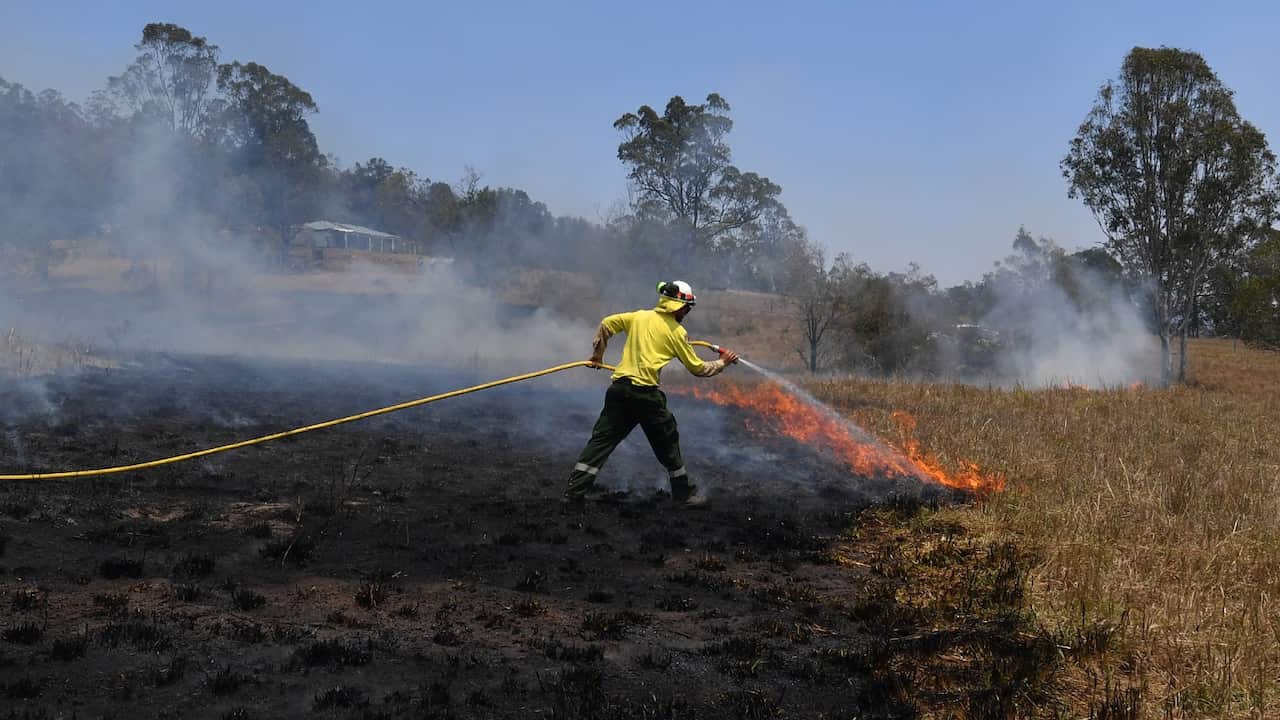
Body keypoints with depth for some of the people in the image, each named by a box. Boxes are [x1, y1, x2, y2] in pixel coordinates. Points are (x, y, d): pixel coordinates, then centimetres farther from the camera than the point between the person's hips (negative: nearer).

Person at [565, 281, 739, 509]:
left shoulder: (639, 317, 12)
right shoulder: (677, 332, 1)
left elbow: (606, 324, 14)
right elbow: (698, 368, 6)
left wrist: (598, 353, 24)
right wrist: (722, 363, 22)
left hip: (619, 388, 4)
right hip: (646, 393, -4)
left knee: (602, 439, 5)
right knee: (667, 443, 13)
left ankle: (574, 492, -2)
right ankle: (684, 492, 24)